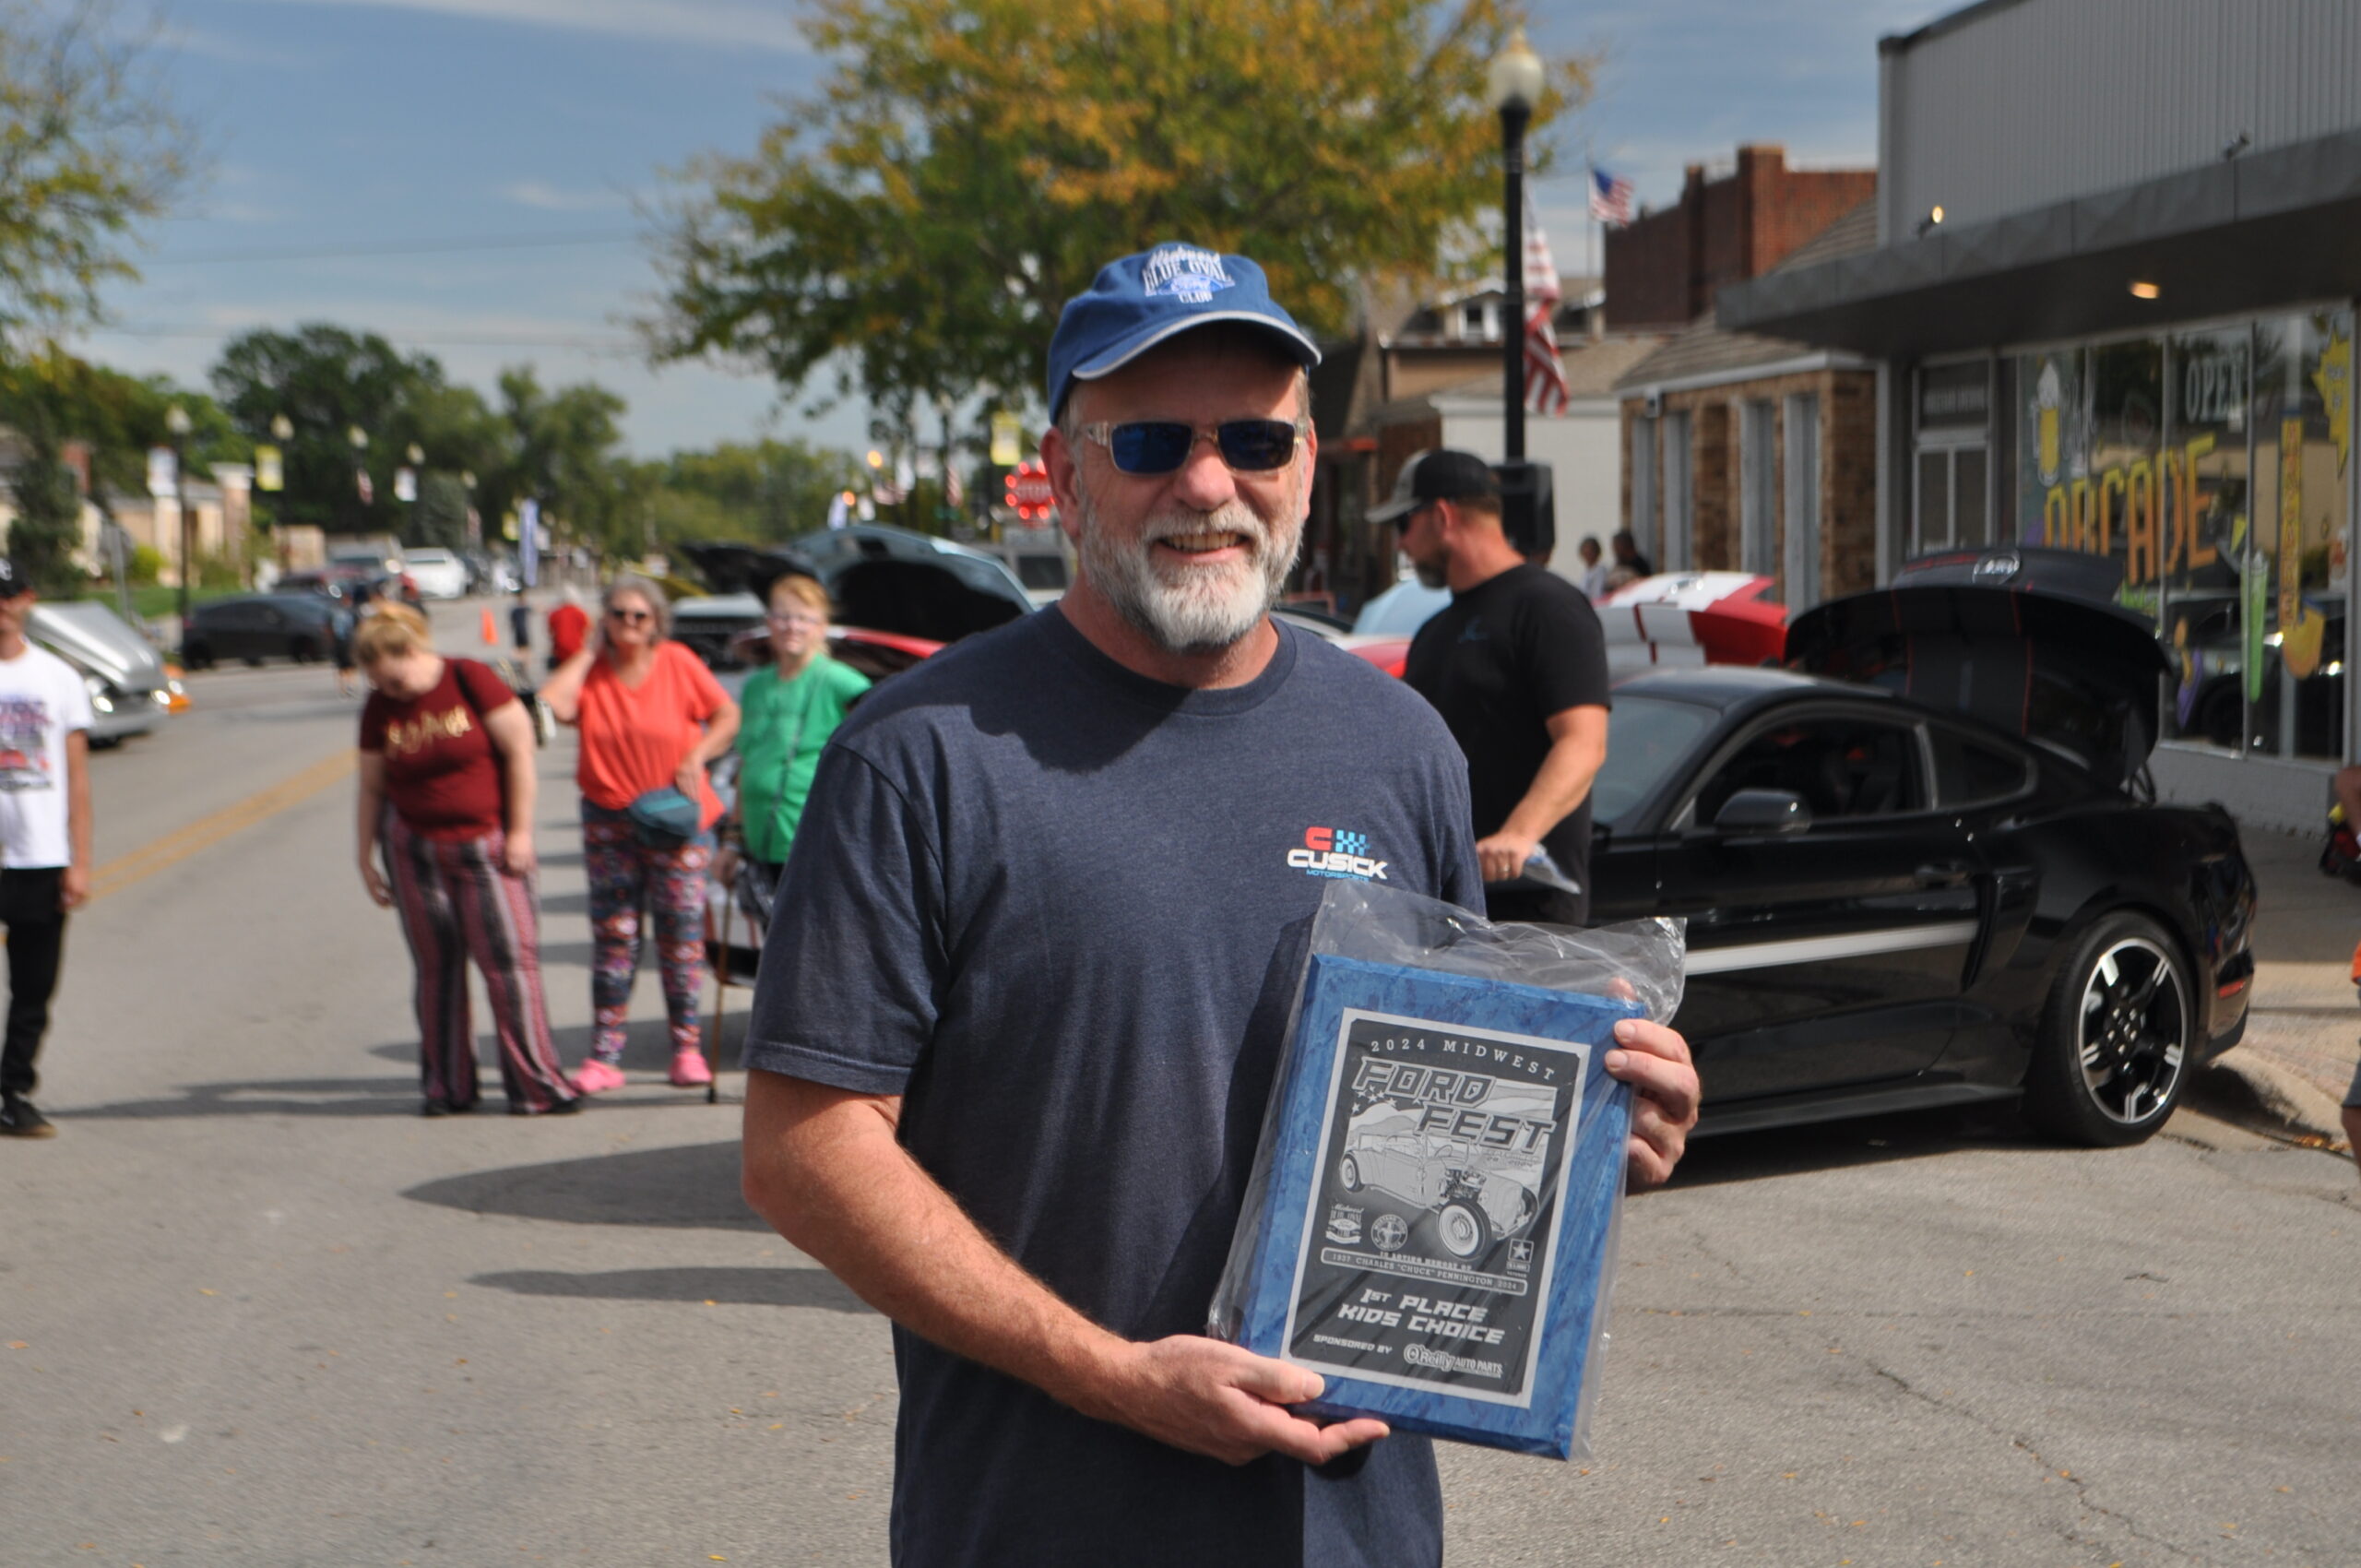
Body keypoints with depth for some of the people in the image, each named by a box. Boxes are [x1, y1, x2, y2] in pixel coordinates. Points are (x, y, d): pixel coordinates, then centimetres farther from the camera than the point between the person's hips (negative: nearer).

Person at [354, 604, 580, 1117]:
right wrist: (366, 861, 8)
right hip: (415, 849, 3)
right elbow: (371, 789, 9)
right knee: (437, 967, 4)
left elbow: (519, 748, -9)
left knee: (509, 958, -8)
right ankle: (448, 1088, 13)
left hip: (485, 844, -3)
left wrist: (519, 830, -10)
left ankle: (535, 1084, -3)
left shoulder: (471, 681, -10)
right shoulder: (379, 709, 2)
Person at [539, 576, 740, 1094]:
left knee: (682, 931, -2)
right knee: (613, 936, 0)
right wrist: (587, 653, -9)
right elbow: (554, 706, -19)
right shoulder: (589, 671, 1)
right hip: (608, 821, 1)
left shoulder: (678, 664, -2)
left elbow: (726, 714, 5)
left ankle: (688, 1048, 6)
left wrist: (697, 756, -10)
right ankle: (604, 1056, 1)